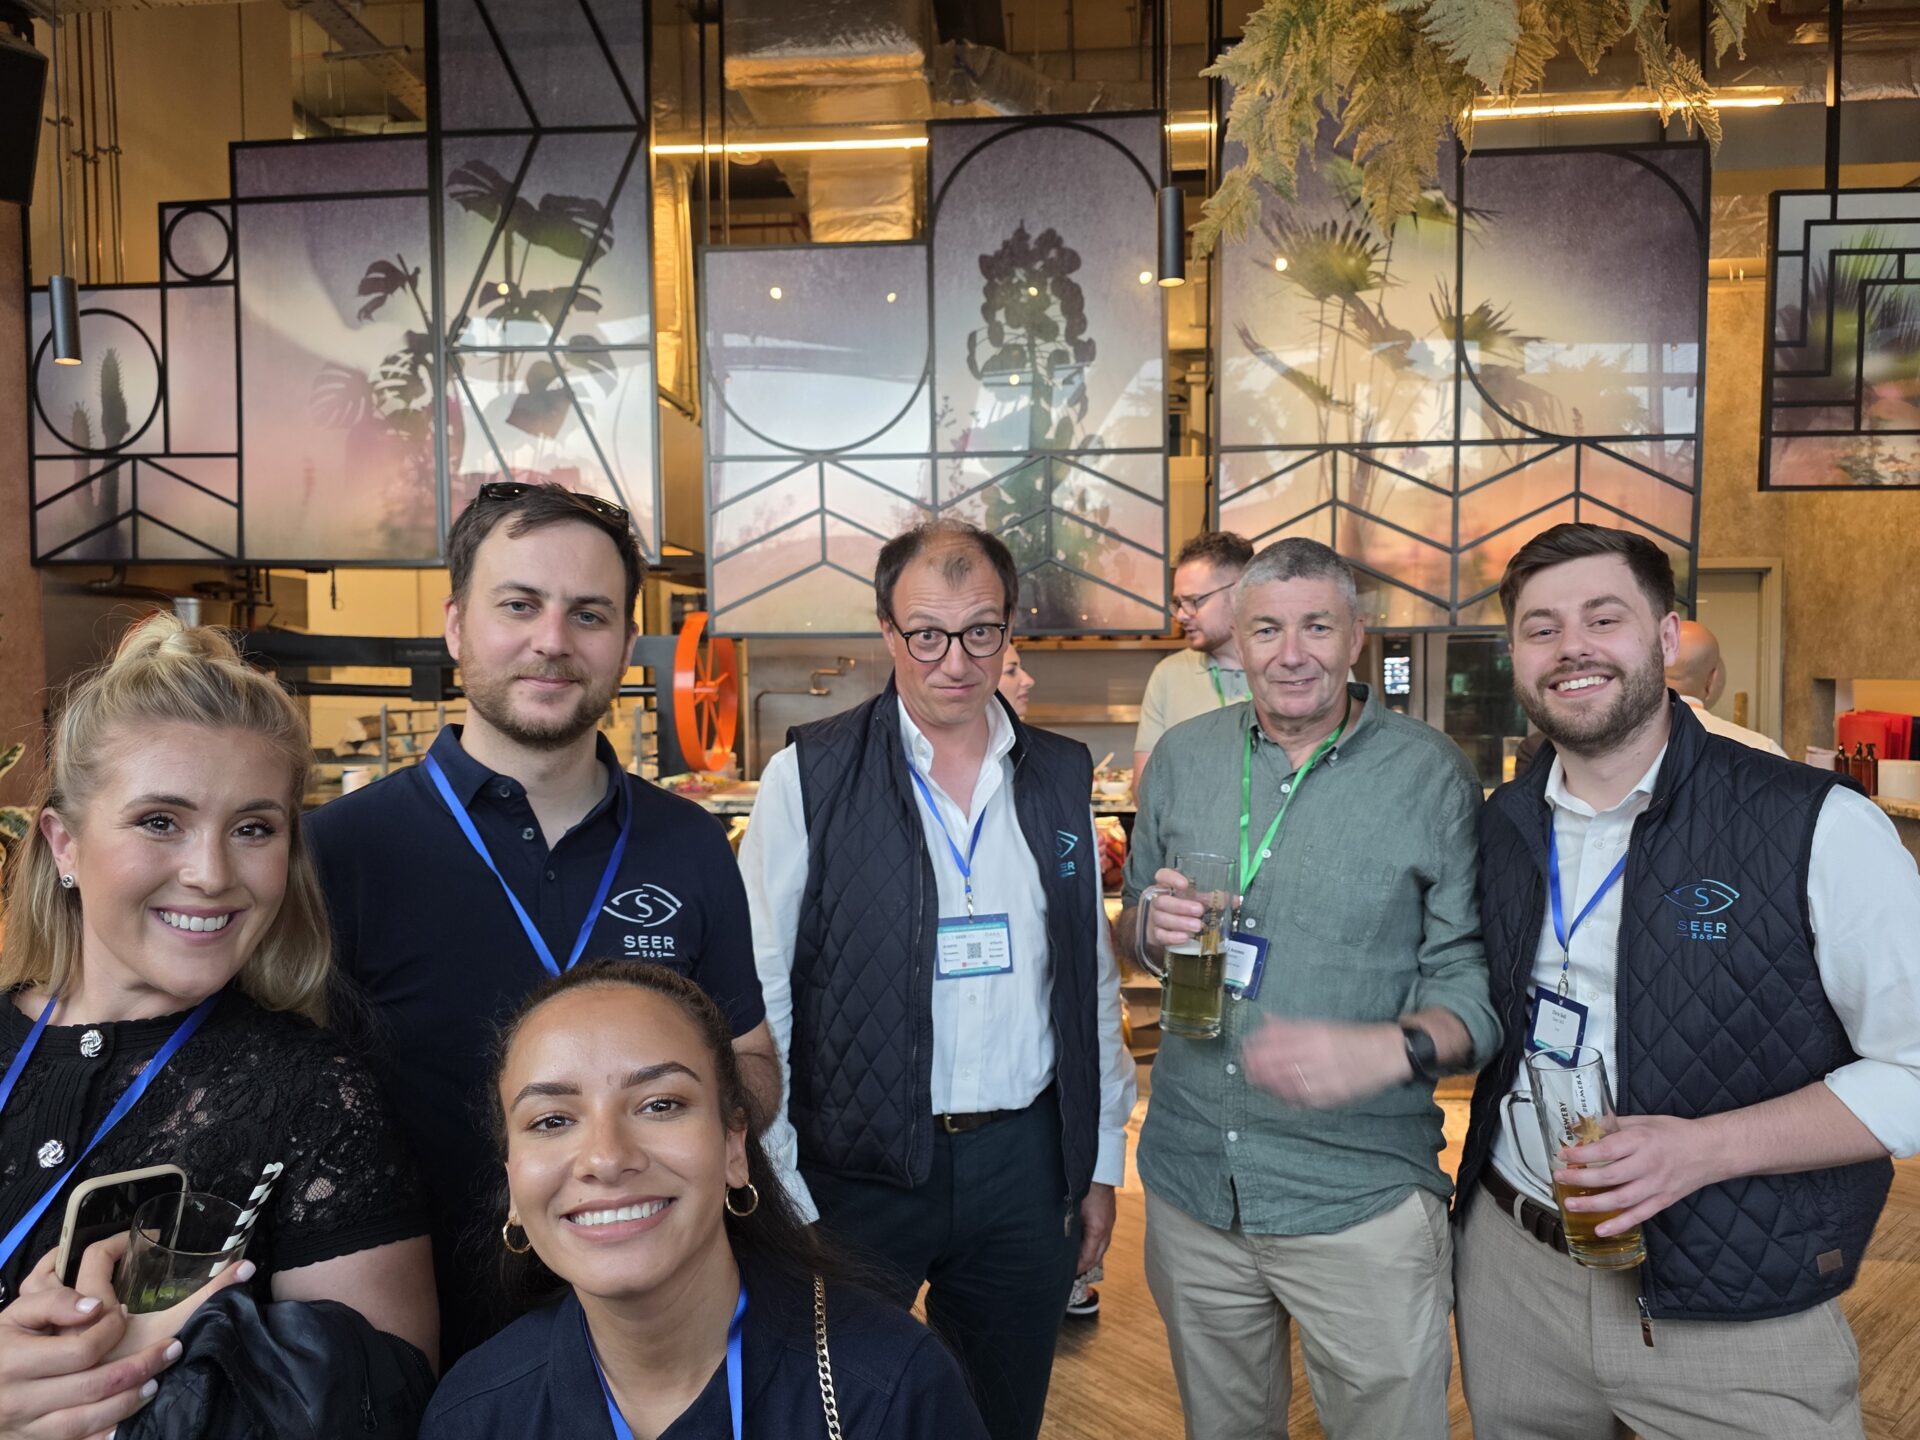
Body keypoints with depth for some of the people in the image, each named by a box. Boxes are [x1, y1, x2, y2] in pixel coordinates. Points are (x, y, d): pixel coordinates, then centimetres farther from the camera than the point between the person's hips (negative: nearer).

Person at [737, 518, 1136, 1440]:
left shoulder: (1061, 777, 3)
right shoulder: (809, 777, -9)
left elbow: (1093, 983, 10)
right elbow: (758, 999, -7)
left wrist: (1102, 1162, 10)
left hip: (1026, 1162, 4)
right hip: (861, 1168, -3)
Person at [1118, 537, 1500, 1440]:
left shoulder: (1433, 777, -9)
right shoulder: (1182, 757, 3)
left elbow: (1475, 985, -8)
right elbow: (1129, 929, 13)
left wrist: (1392, 1049, -28)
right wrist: (1153, 925, -10)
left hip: (1362, 1202, -3)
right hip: (1190, 1184, 4)